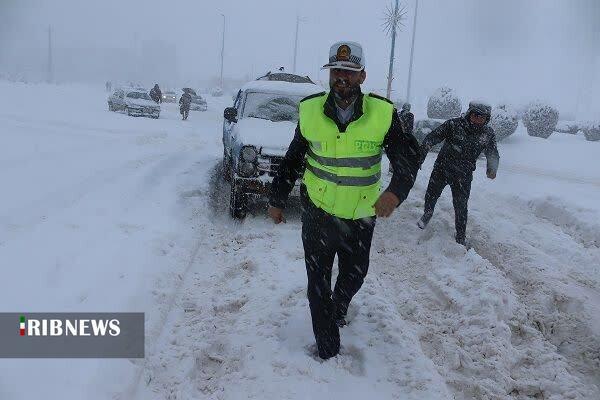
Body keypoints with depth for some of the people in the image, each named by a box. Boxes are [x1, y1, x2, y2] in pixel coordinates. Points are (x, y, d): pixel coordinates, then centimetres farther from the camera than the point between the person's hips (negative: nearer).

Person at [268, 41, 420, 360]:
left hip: (360, 217, 1)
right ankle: (327, 351, 25)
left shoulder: (383, 113, -12)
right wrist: (277, 200, 8)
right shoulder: (310, 110, -7)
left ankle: (338, 310, 55)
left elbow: (408, 156, -13)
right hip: (317, 213, 0)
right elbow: (292, 159, 4)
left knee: (353, 277, 22)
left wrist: (396, 190, -33)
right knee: (318, 283, 8)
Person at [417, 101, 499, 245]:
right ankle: (427, 214, 46)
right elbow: (432, 137, -17)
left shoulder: (488, 133, -8)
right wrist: (420, 155, -26)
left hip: (463, 176, 0)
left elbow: (493, 154, 8)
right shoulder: (453, 125, -17)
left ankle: (460, 237, 18)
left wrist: (492, 169, -6)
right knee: (431, 195, 13)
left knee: (461, 207, 0)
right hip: (442, 168, 0)